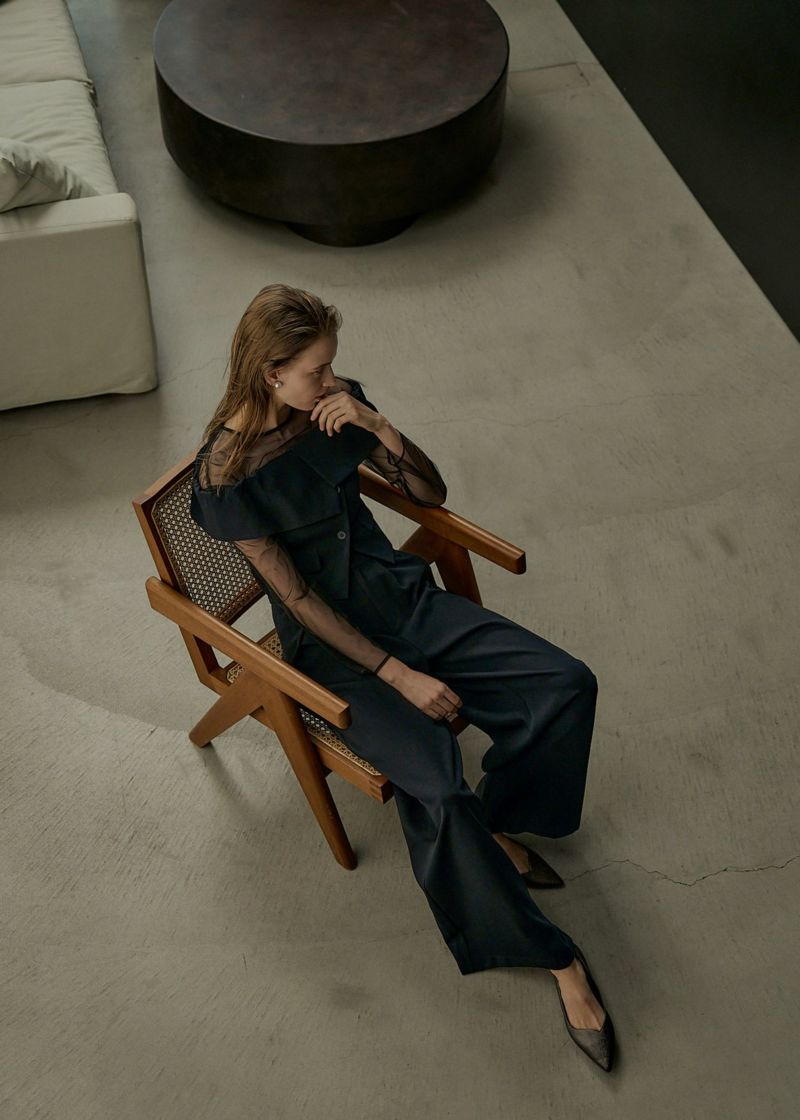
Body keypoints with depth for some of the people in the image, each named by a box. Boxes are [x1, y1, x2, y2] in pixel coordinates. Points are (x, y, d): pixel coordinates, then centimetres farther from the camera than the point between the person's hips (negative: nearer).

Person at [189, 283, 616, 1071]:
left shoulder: (338, 407, -1)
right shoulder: (226, 474, -17)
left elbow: (432, 495, 4)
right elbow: (297, 598, -16)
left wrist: (380, 429, -15)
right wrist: (399, 675, -18)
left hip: (400, 594, 6)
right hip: (330, 643, -6)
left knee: (567, 685, -11)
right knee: (436, 784, -27)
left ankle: (495, 823, 12)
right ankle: (555, 958, -7)